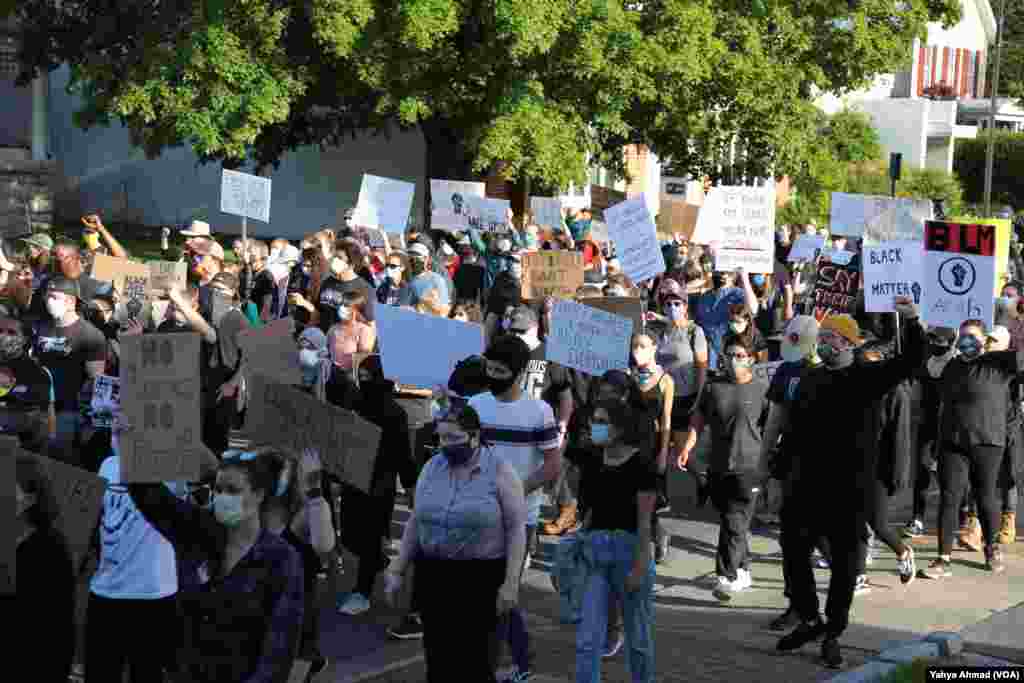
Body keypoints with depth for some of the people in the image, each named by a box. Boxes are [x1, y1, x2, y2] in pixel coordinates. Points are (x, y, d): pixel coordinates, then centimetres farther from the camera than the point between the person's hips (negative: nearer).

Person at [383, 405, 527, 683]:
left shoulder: (500, 471, -8)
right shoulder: (431, 467, 5)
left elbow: (516, 529, -8)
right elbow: (415, 522, 12)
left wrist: (510, 583, -13)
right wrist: (397, 570, 9)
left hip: (480, 577, -4)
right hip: (432, 574, 4)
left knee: (474, 658, -4)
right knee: (438, 656, 5)